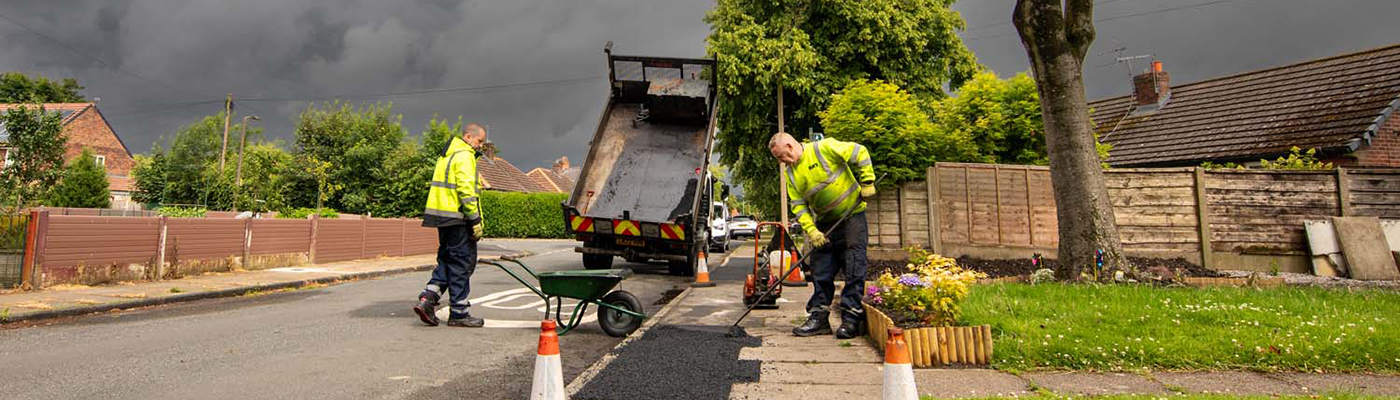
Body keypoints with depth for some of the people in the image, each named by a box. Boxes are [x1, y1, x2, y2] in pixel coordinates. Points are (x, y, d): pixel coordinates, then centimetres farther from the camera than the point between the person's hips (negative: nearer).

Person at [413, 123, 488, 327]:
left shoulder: (446, 155, 22)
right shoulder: (464, 155, -10)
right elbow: (466, 189, -19)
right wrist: (475, 220, -17)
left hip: (441, 215, 9)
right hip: (457, 217, -9)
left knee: (446, 260, 17)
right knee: (463, 263, -2)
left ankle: (427, 299, 4)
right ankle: (458, 313, 3)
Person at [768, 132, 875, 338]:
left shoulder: (824, 148, -15)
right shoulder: (791, 174, 4)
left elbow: (859, 153, -12)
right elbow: (799, 205, 0)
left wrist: (867, 183, -13)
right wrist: (811, 230, -12)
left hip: (852, 215, -6)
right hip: (825, 222, 6)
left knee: (854, 269, -6)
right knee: (821, 272, 6)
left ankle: (852, 320, 0)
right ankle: (818, 318, 13)